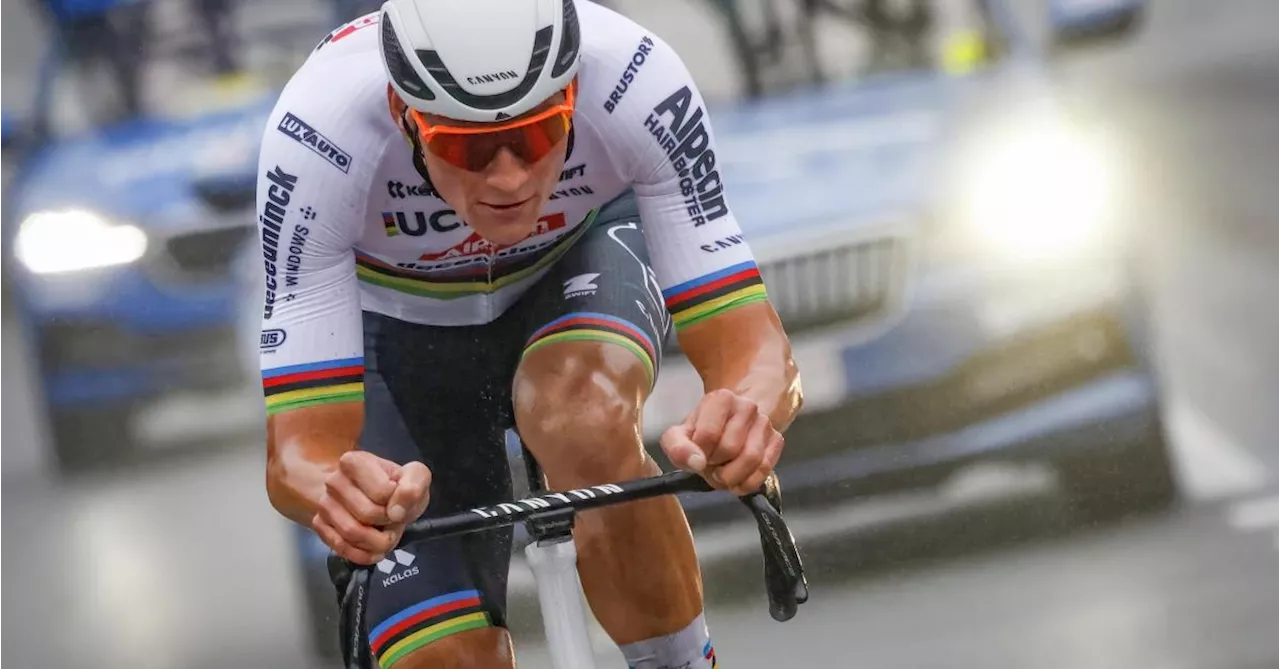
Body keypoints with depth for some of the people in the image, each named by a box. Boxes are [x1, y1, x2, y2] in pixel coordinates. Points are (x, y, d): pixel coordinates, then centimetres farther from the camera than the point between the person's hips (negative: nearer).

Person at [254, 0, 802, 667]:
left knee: (587, 422, -36)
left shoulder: (635, 82, -36)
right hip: (403, 323, 0)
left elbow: (756, 352, -34)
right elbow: (297, 455, -37)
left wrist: (746, 414, -59)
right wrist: (340, 491, -61)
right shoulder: (319, 135, -38)